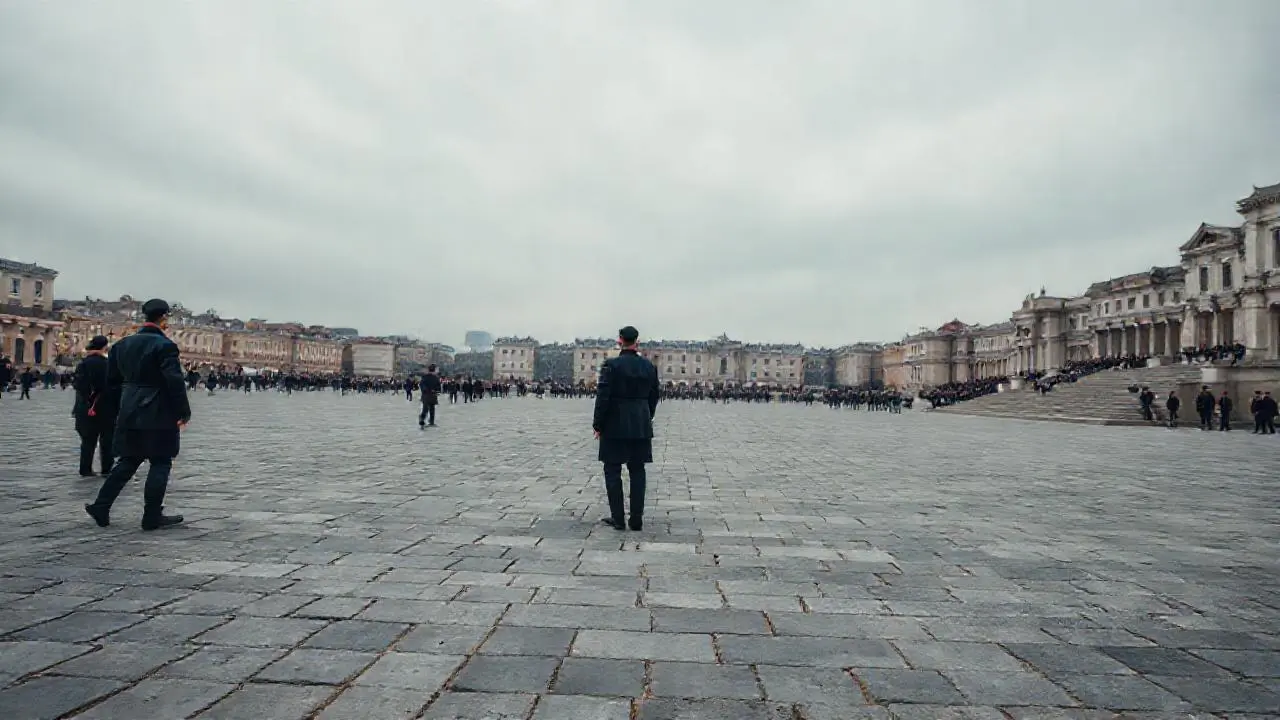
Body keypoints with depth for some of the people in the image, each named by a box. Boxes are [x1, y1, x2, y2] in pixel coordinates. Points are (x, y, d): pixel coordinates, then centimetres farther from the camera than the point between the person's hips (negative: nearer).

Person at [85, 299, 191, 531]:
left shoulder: (122, 345, 10)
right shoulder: (165, 346, -14)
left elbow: (112, 381, 14)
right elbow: (175, 382, -18)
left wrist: (121, 408, 22)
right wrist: (183, 412, -10)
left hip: (129, 415, 7)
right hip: (157, 415, -7)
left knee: (128, 461, 18)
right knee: (160, 464, 2)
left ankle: (101, 507, 17)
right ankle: (152, 517, 6)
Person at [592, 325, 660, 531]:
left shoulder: (611, 365, -11)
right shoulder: (649, 367, 4)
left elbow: (603, 397, -13)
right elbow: (653, 398, 10)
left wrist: (598, 425, -5)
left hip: (615, 426, -4)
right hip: (641, 426, 4)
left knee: (612, 471, 5)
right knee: (637, 471, 9)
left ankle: (617, 518, 6)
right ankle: (636, 519, 11)